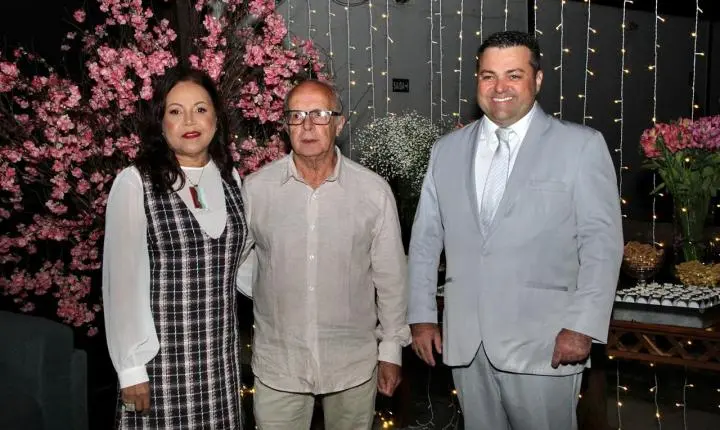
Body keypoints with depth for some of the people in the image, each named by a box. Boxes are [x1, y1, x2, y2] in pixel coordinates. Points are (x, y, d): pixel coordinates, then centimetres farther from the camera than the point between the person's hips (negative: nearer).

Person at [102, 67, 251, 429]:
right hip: (161, 354, -4)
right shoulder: (134, 183, -12)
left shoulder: (230, 180, 5)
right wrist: (132, 366, -11)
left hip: (220, 355, 5)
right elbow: (123, 280, -11)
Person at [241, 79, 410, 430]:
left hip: (354, 364, 0)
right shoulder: (255, 188, -5)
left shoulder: (374, 191, -6)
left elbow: (390, 276, 1)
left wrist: (391, 350, 5)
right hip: (277, 365, 0)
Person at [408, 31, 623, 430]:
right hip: (464, 341, 4)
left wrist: (582, 327, -11)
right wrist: (421, 316, 8)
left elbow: (601, 241, -5)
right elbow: (425, 238, 11)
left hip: (543, 343, -3)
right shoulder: (447, 150, 8)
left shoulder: (581, 146, -2)